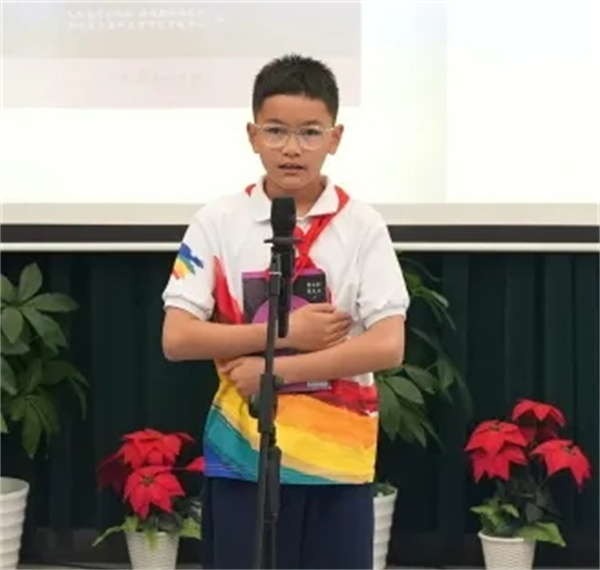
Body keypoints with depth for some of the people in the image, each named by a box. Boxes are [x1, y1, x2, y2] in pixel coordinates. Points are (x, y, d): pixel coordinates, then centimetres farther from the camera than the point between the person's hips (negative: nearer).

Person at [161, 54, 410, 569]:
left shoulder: (362, 226, -3)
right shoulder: (218, 222, -1)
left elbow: (388, 346, -11)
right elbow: (178, 338, -6)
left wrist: (276, 370, -14)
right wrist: (284, 333, -13)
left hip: (338, 457, 0)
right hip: (242, 454, 0)